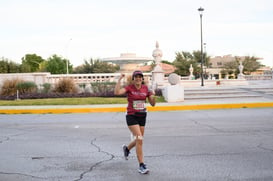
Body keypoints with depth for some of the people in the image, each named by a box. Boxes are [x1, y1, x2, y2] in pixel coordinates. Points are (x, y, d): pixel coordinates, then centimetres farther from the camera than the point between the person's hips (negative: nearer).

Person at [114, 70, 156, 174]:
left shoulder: (145, 88, 3)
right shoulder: (129, 88, -8)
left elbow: (153, 104, 5)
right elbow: (117, 92, -27)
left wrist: (153, 95, -14)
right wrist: (120, 79, -23)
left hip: (142, 116, 5)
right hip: (131, 116, -5)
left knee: (138, 140, 16)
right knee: (139, 139, -17)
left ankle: (126, 148, 50)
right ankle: (141, 165, -10)